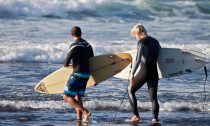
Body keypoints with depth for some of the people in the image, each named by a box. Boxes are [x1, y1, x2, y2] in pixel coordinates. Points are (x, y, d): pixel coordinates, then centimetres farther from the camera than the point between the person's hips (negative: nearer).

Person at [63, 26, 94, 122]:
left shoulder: (74, 46, -13)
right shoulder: (88, 45, 9)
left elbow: (66, 63, -11)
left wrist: (66, 65, 13)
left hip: (77, 74, -8)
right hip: (86, 74, 8)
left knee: (67, 96, -4)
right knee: (78, 96, 18)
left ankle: (85, 112, -14)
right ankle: (79, 118, 14)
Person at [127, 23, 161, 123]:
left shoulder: (141, 42, -9)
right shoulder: (155, 42, 12)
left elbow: (138, 59, -18)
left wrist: (132, 73, -18)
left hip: (144, 71, -6)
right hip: (154, 72, 6)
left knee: (130, 90, 12)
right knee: (153, 97, 8)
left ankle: (136, 115, 6)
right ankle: (155, 118, -4)